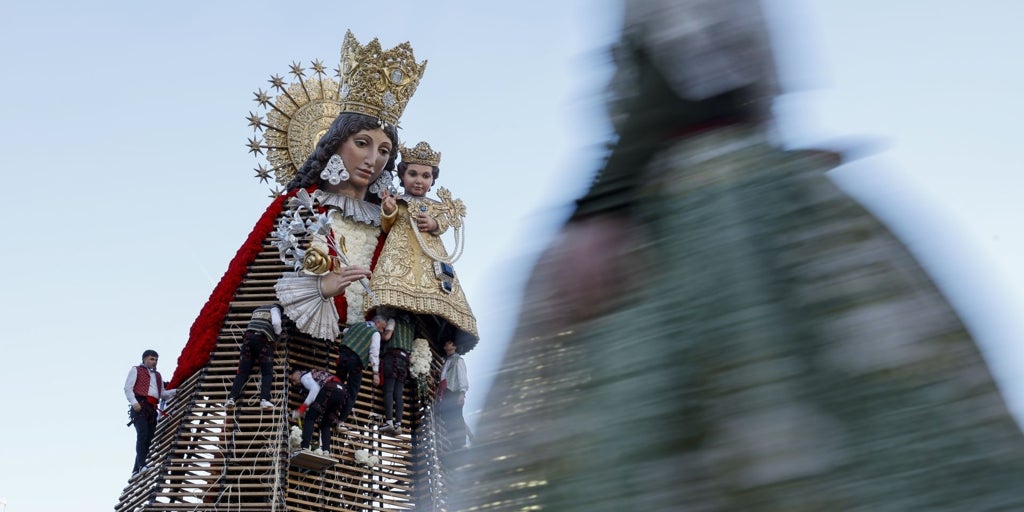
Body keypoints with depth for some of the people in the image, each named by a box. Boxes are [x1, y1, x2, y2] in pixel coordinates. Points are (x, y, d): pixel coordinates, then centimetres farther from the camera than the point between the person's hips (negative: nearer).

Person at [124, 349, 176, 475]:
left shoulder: (157, 375, 30)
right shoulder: (136, 370, 14)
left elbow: (162, 393, 27)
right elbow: (128, 388, 2)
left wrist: (175, 391, 8)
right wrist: (134, 402, -13)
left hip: (152, 408, 6)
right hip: (140, 406, -6)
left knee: (149, 438, 0)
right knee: (142, 434, -22)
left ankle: (136, 469, 3)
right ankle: (141, 465, -30)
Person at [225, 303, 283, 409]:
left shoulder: (257, 309, 33)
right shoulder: (275, 308, 15)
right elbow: (276, 323, -3)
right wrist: (278, 334, 14)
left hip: (248, 337, 4)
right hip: (263, 339, -4)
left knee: (242, 372, 2)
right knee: (267, 373, -2)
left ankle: (231, 398, -15)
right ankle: (264, 399, -23)